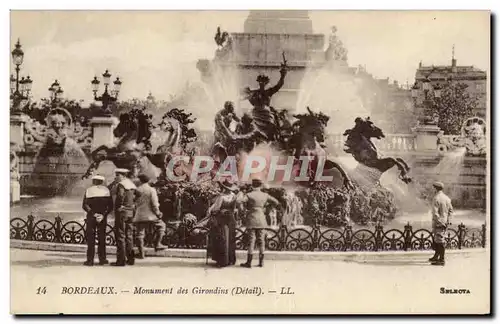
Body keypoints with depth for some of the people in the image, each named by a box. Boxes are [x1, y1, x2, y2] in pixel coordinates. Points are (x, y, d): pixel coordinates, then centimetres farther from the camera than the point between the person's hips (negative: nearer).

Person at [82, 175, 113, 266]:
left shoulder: (88, 190, 2)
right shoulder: (106, 190, 4)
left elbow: (84, 205, -10)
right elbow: (110, 206, -6)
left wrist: (93, 214, -15)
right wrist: (103, 215, -12)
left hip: (91, 217, -1)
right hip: (102, 217, 1)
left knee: (90, 238, 3)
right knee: (102, 238, 8)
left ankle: (90, 260, -1)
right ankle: (102, 259, 8)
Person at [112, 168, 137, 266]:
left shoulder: (121, 184, -13)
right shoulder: (131, 184, 14)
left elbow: (121, 195, -29)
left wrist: (119, 206, -16)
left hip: (122, 212, -8)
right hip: (130, 212, 8)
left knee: (120, 236, -4)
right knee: (129, 235, 13)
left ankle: (121, 260, -5)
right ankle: (130, 259, 15)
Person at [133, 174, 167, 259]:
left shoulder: (137, 190, 1)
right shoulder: (151, 190, -6)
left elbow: (134, 203, 4)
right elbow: (154, 204, -10)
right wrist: (158, 213, 1)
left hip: (139, 216, 2)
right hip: (150, 215, -2)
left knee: (140, 234, 7)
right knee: (161, 226, 20)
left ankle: (141, 253, 7)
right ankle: (157, 244, 13)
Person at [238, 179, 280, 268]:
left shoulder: (249, 195, -9)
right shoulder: (265, 195, 4)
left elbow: (238, 200, -22)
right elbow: (276, 202, 13)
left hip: (251, 220, -3)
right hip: (261, 220, 3)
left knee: (251, 240, -1)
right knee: (261, 240, 8)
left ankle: (249, 261, 0)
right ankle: (261, 261, 11)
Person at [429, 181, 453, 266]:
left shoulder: (436, 198, -15)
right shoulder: (447, 198, 10)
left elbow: (435, 212, -20)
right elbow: (451, 210, 14)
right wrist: (448, 220, 11)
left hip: (438, 222, -8)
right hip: (444, 223, 8)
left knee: (440, 241, -5)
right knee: (436, 240, 20)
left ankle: (441, 260, -2)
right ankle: (436, 256, 31)